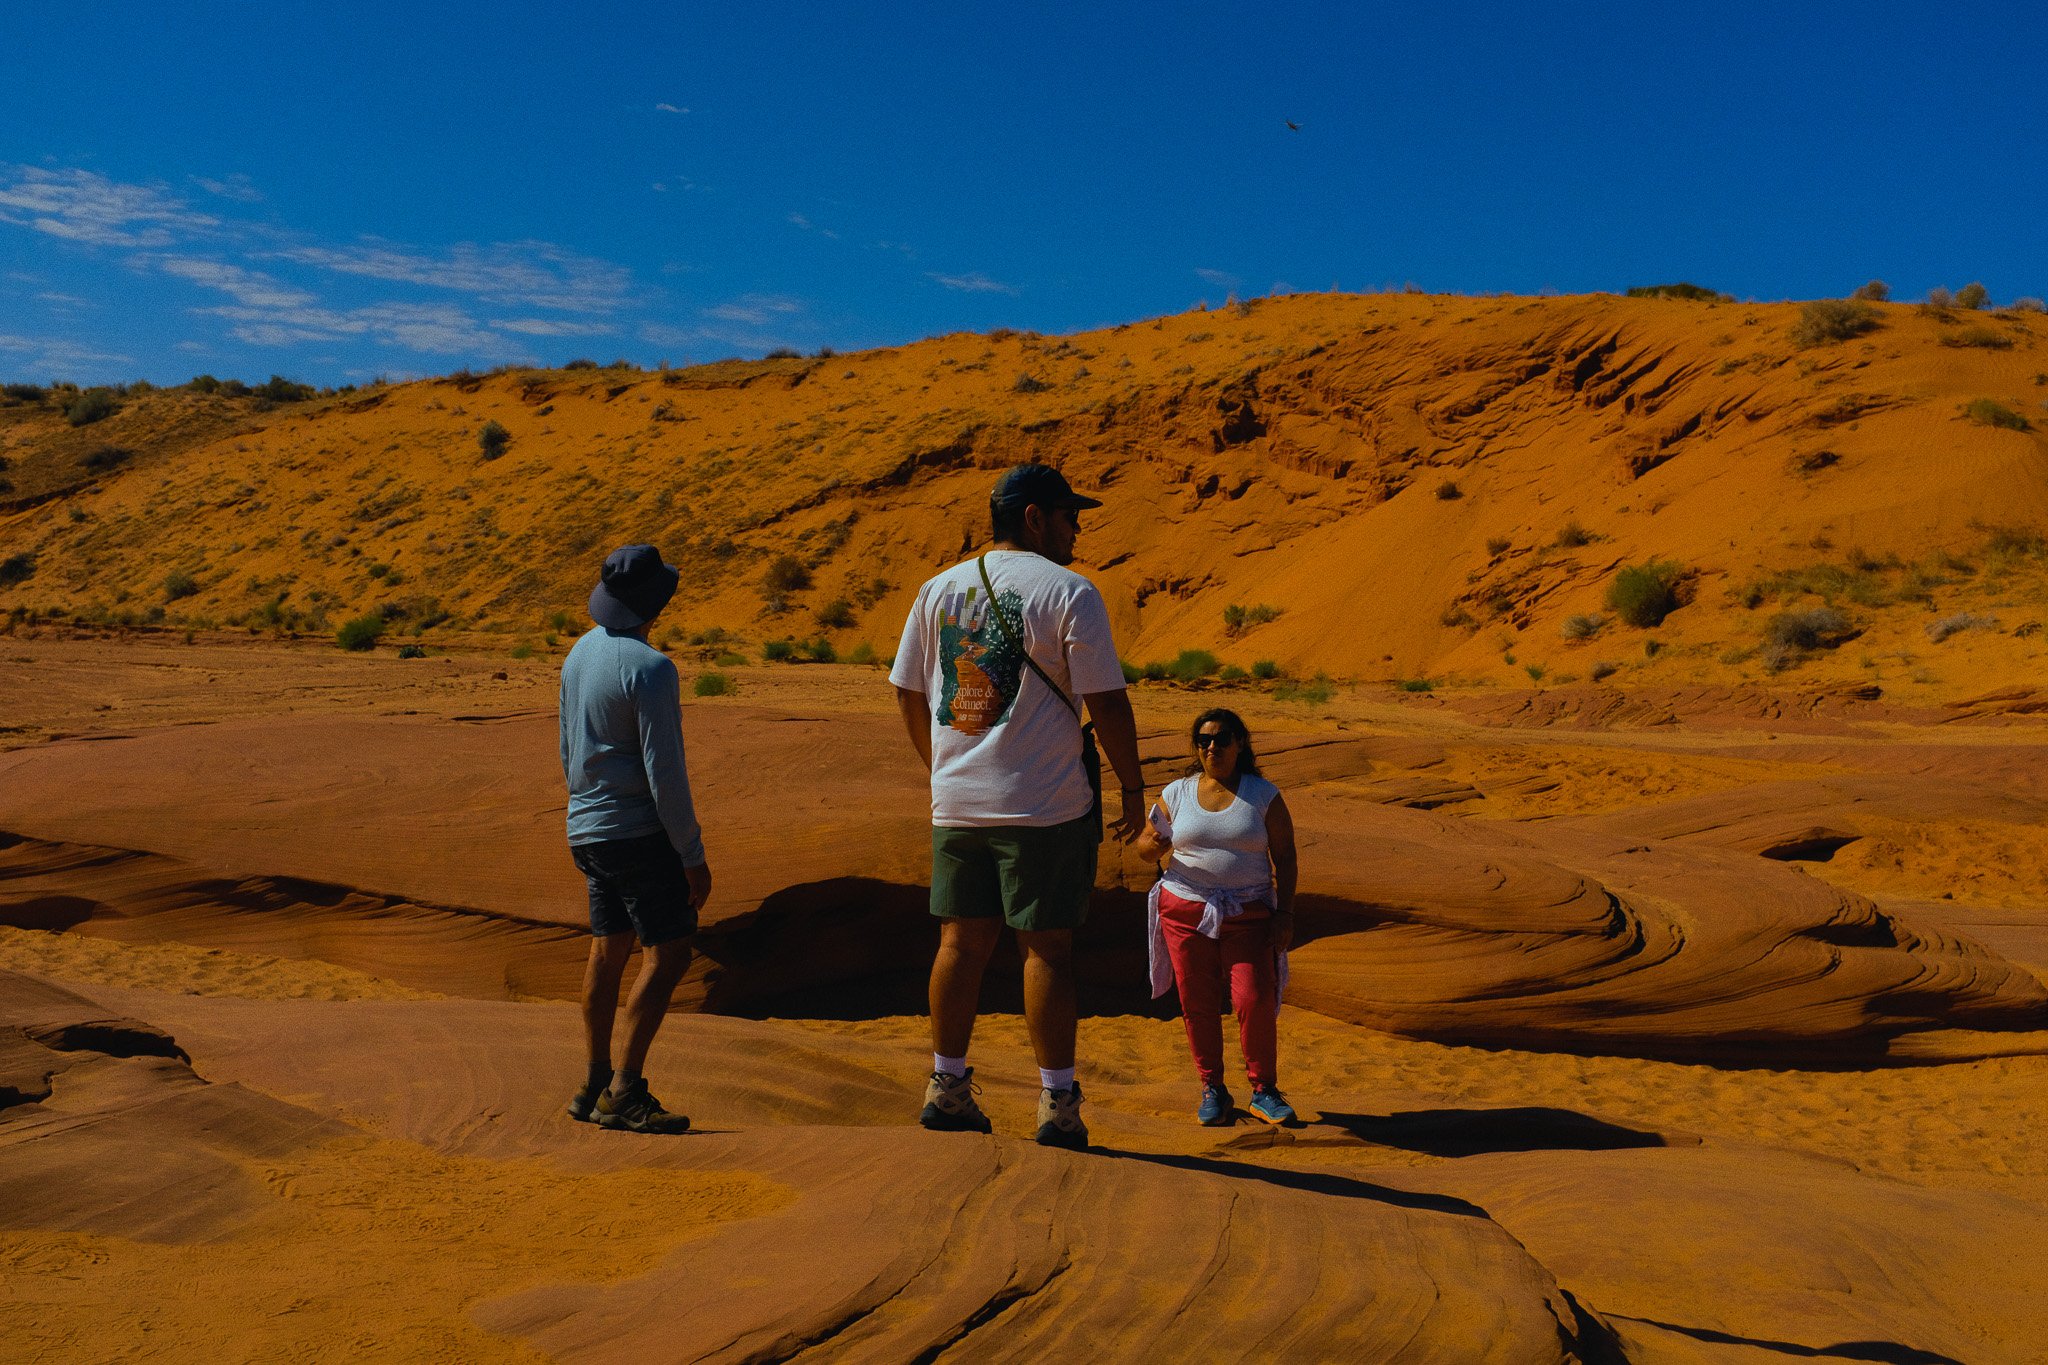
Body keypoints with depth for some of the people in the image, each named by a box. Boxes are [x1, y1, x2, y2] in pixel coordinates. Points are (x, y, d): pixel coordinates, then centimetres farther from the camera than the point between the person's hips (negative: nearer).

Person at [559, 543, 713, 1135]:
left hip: (588, 829, 9)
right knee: (668, 955, -4)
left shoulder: (579, 654, 10)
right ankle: (625, 1093, -5)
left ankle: (595, 1086, 22)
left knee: (608, 951, 15)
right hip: (640, 833, -9)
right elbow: (664, 771, -20)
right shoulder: (649, 668, -18)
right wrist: (693, 854, -14)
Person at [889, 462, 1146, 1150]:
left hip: (956, 803, 5)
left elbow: (909, 696, 13)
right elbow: (1106, 701, -10)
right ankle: (1057, 1105, 9)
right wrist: (1133, 788, 1)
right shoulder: (1070, 593, -8)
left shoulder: (937, 591, 9)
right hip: (1045, 806, -5)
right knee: (1047, 947, 2)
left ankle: (947, 1089, 21)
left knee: (962, 940, 13)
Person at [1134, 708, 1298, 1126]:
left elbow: (1285, 856, 4)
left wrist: (1285, 914, -4)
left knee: (1256, 1002, -11)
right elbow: (1145, 846, 11)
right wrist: (1155, 844, -14)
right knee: (1197, 1004, 2)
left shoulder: (1264, 795, 2)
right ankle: (1212, 1090, 16)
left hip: (1248, 916, -1)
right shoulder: (1176, 794, 5)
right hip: (1186, 912, 2)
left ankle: (1264, 1091, 7)